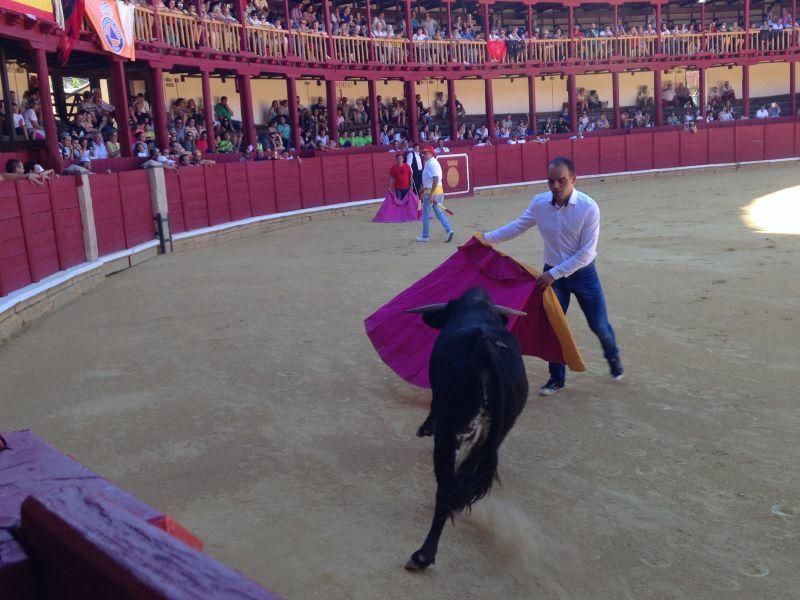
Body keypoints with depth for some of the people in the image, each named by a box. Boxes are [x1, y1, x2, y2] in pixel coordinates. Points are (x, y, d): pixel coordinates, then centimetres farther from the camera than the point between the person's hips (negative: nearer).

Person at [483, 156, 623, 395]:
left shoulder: (588, 207, -23)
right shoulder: (539, 203, -11)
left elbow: (586, 252, -22)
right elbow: (518, 226, 7)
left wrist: (554, 274, -23)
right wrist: (487, 238, 2)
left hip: (583, 274, -3)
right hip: (552, 273, 3)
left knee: (599, 325, 10)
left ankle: (613, 357, 42)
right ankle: (557, 378, 22)